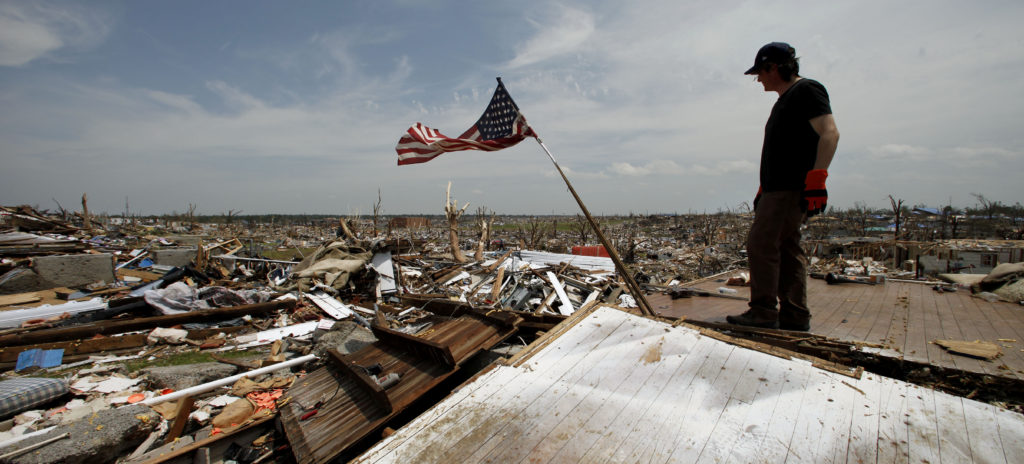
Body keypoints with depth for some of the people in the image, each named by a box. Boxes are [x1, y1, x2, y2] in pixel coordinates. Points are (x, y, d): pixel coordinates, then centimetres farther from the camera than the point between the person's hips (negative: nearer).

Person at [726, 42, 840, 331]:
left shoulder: (806, 90, -3)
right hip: (779, 188, 10)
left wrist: (816, 177, -25)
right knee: (786, 249, 7)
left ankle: (764, 310, -8)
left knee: (761, 243, -13)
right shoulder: (784, 101, 26)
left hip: (792, 188, -10)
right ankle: (795, 315, 12)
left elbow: (829, 133, -16)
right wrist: (764, 189, 23)